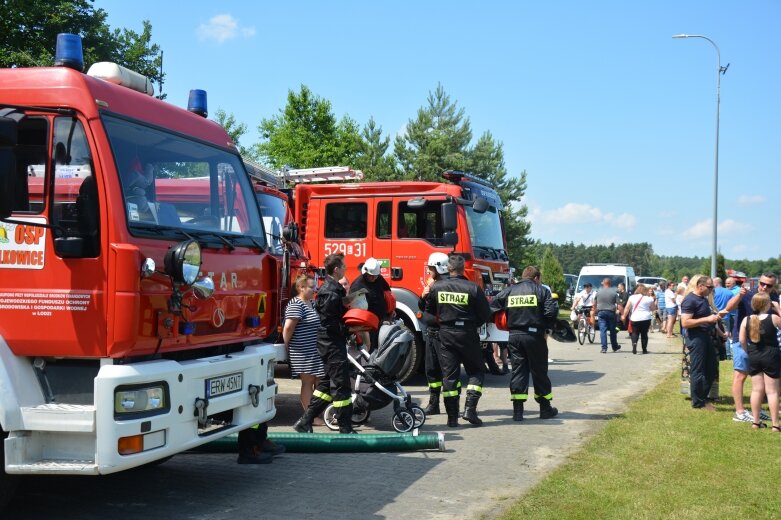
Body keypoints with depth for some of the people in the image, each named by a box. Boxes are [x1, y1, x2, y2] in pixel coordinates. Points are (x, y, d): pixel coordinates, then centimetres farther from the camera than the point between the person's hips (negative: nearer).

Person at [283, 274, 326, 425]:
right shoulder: (296, 305, -15)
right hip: (303, 352, -9)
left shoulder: (312, 303, 16)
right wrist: (287, 346, -11)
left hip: (316, 352, 9)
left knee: (319, 382, 10)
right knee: (308, 382, -3)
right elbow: (288, 328, -21)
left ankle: (317, 414, 17)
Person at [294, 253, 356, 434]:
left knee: (327, 383, 14)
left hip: (329, 343, 10)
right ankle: (346, 429, 1)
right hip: (333, 344, -10)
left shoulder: (332, 288, 13)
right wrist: (350, 329, -15)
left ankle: (305, 422, 17)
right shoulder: (331, 293, -19)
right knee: (340, 385, -5)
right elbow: (329, 324, -22)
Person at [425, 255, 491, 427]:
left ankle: (452, 416, 5)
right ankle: (470, 408, -4)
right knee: (476, 371, 12)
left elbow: (428, 309, 10)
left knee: (449, 374, 7)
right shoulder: (473, 288, -10)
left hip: (445, 334, 3)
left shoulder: (436, 287, -2)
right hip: (467, 334, -2)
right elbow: (485, 314, -5)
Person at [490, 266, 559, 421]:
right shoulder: (541, 290, -1)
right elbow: (551, 311, -12)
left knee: (518, 370, 7)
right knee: (539, 371, 8)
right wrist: (546, 327, 5)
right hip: (534, 334, -3)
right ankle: (545, 409, 17)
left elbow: (492, 307, 4)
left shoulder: (509, 291, 9)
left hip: (514, 335, 3)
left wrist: (507, 324, 14)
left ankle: (517, 411, 2)